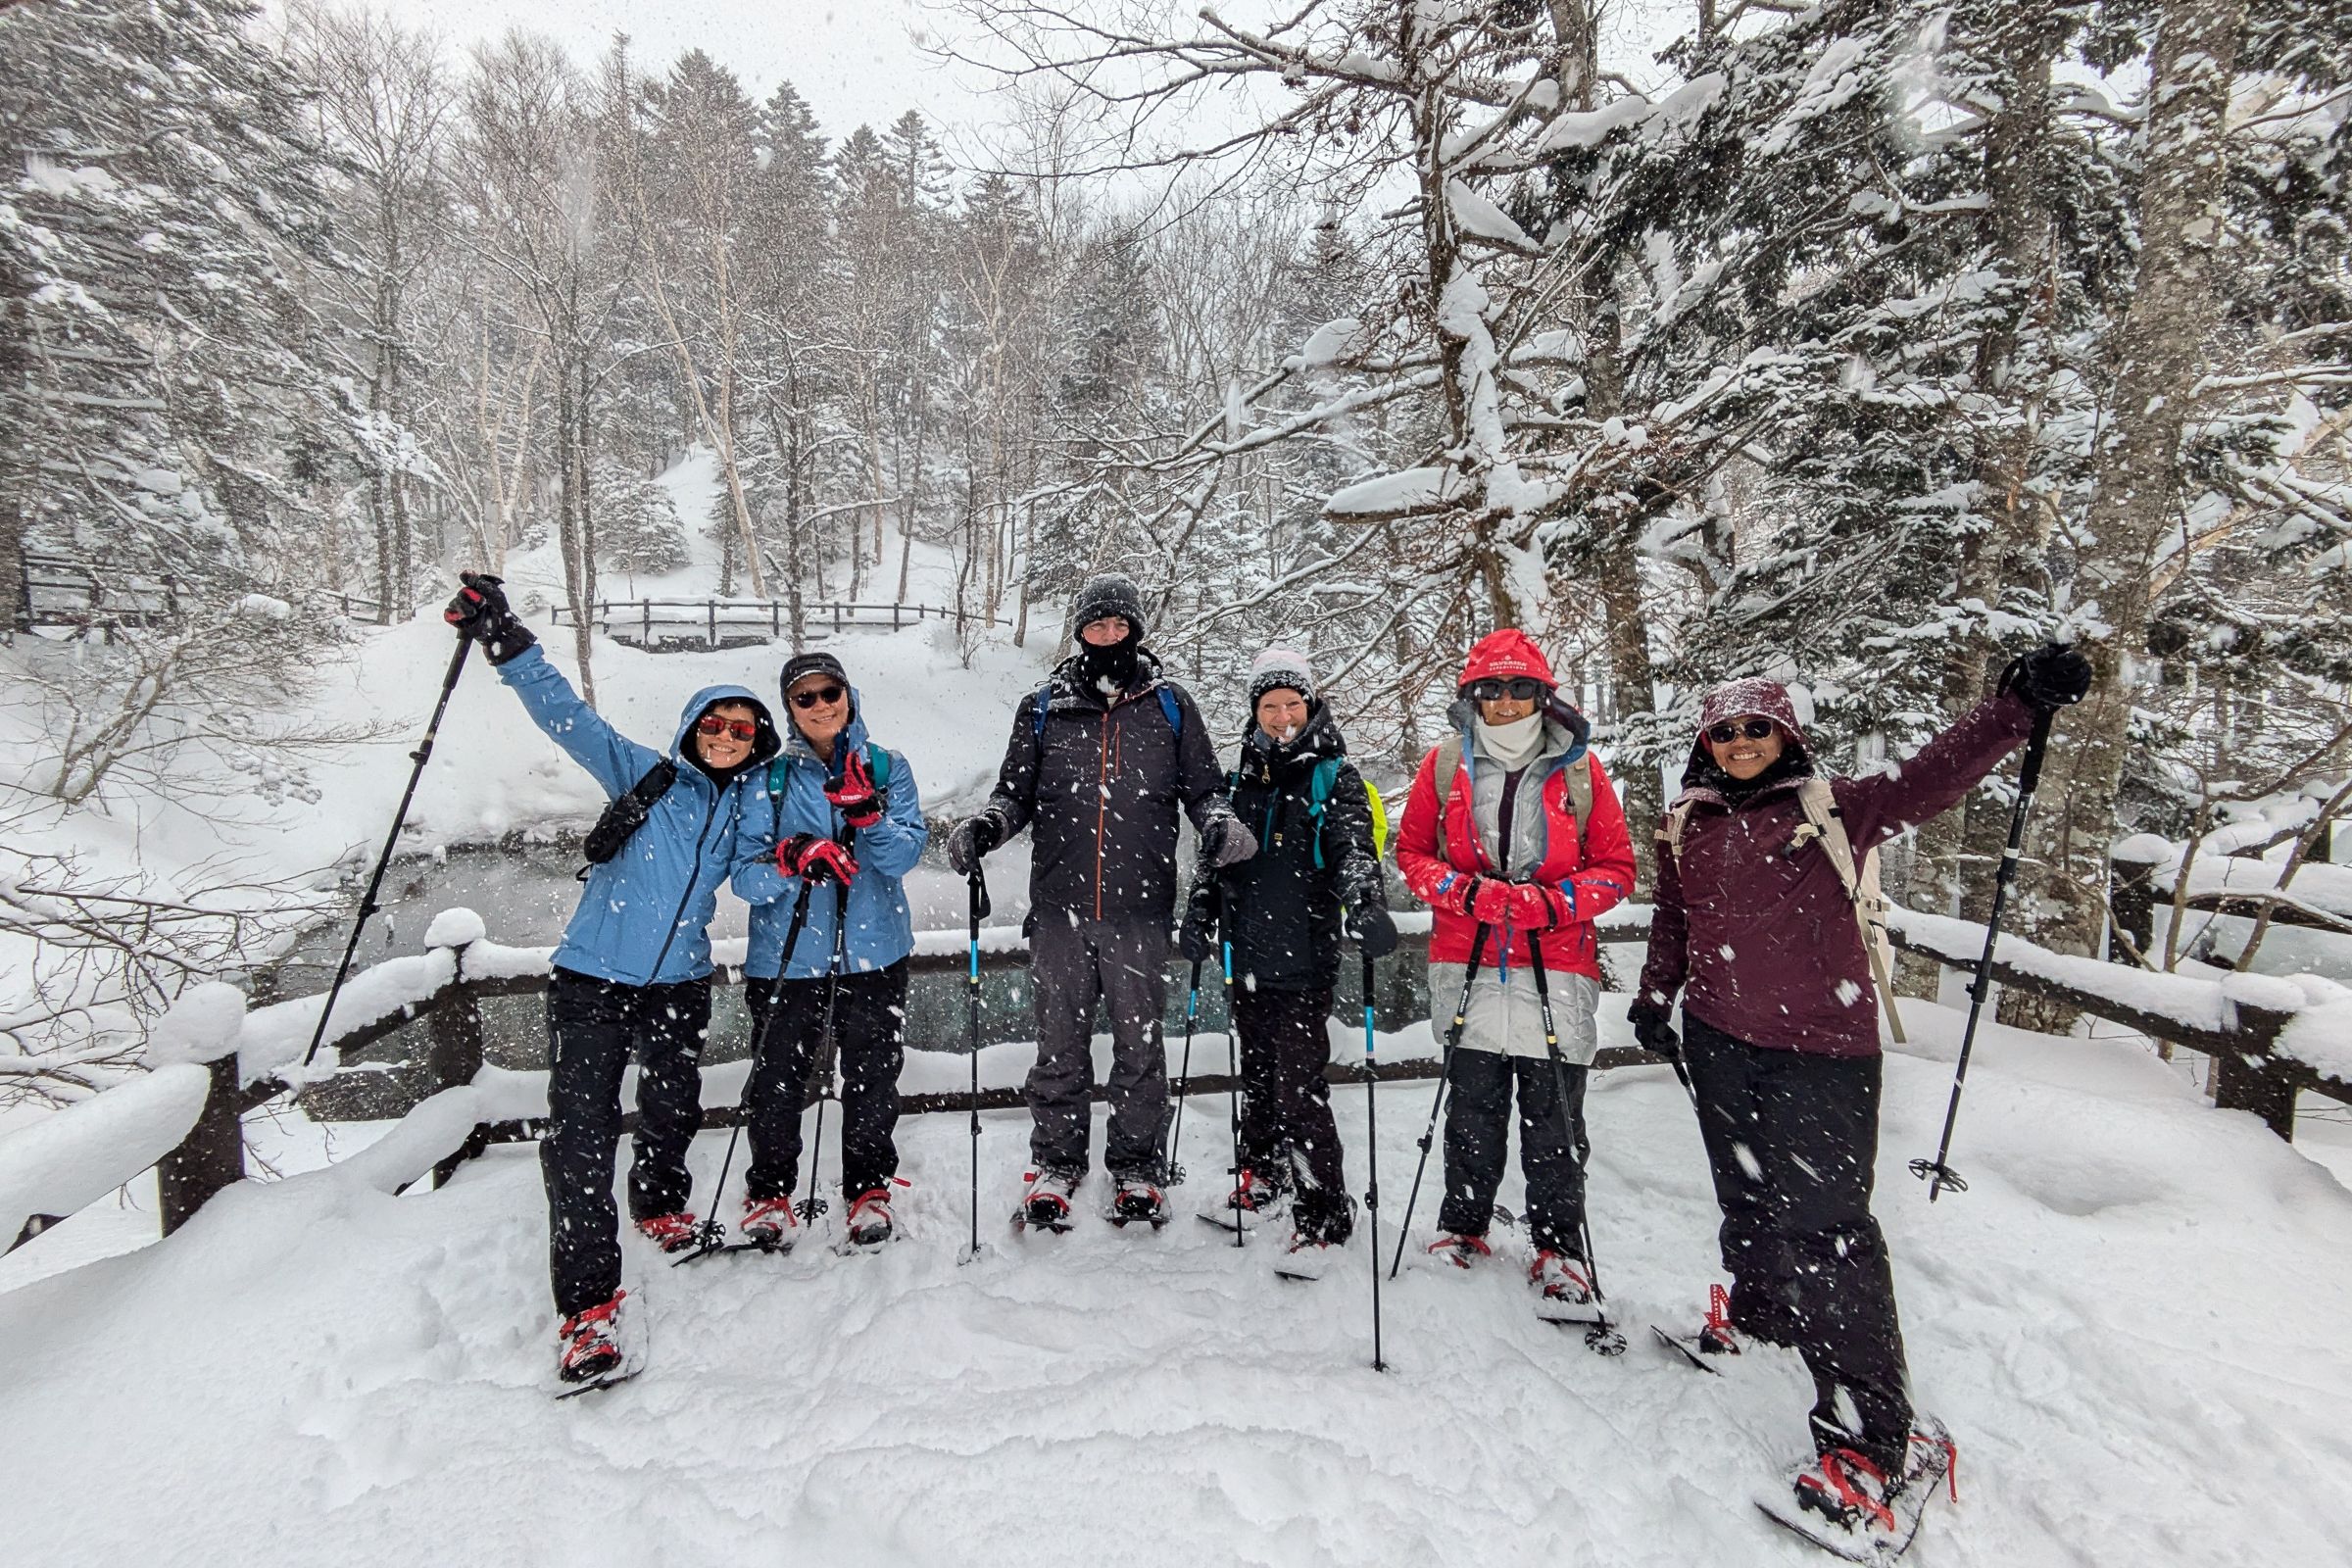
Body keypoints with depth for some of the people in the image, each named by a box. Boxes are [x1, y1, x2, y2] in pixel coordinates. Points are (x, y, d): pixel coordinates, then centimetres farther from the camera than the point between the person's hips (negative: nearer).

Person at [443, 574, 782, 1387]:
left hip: (679, 985, 4)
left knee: (673, 1113, 21)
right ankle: (588, 1303, 3)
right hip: (593, 981, -3)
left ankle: (662, 1206, 51)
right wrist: (505, 639, -25)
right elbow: (567, 715, -13)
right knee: (579, 1137, -8)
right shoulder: (643, 772, -4)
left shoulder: (749, 799, 5)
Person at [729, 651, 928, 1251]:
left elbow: (905, 856, -7)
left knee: (874, 1082, 10)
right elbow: (746, 879, -4)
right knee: (776, 1083, 4)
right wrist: (791, 858, -24)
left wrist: (866, 812, -23)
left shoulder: (888, 769, 4)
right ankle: (769, 1193, 29)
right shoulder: (770, 778, 2)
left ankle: (870, 1189, 31)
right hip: (786, 957, 0)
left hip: (874, 954, 1)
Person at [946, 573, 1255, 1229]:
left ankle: (1136, 1163, 24)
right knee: (1060, 1042, 7)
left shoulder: (1169, 705, 8)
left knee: (1140, 1042, 7)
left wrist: (1219, 822, -10)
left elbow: (1202, 787, 11)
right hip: (1059, 906, 1)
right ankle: (1055, 1162, 25)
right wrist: (985, 825, -6)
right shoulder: (1043, 708, 10)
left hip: (1141, 909, 0)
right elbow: (1017, 794, 14)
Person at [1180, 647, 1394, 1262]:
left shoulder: (1335, 777, -2)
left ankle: (1325, 1219, 8)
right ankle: (1264, 1177, 39)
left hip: (1303, 959, -5)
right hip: (1248, 954, 5)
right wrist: (1200, 912, 9)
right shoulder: (1242, 774, 12)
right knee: (1257, 1074, 19)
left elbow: (1353, 848, -16)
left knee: (1300, 1088, -6)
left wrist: (1366, 906, -35)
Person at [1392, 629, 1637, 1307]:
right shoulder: (1446, 763, 5)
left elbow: (1615, 866, 4)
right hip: (1468, 964, 1)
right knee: (1473, 1110, 8)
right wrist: (1466, 893, -10)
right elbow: (1412, 851, 8)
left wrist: (1550, 903, -13)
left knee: (1555, 1118, 4)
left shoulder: (1578, 766, 3)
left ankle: (1560, 1249, 21)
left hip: (1556, 969, 0)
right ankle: (1462, 1229, 26)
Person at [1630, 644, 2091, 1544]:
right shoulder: (1686, 827, 9)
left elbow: (1930, 778, -13)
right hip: (1718, 1041, 5)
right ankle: (1758, 1309, 46)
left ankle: (1872, 1434, 4)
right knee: (1745, 1196, 20)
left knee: (1823, 1224, -6)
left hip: (1819, 1048, -4)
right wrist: (1655, 996, 15)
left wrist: (2019, 706, -23)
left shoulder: (1833, 810, -2)